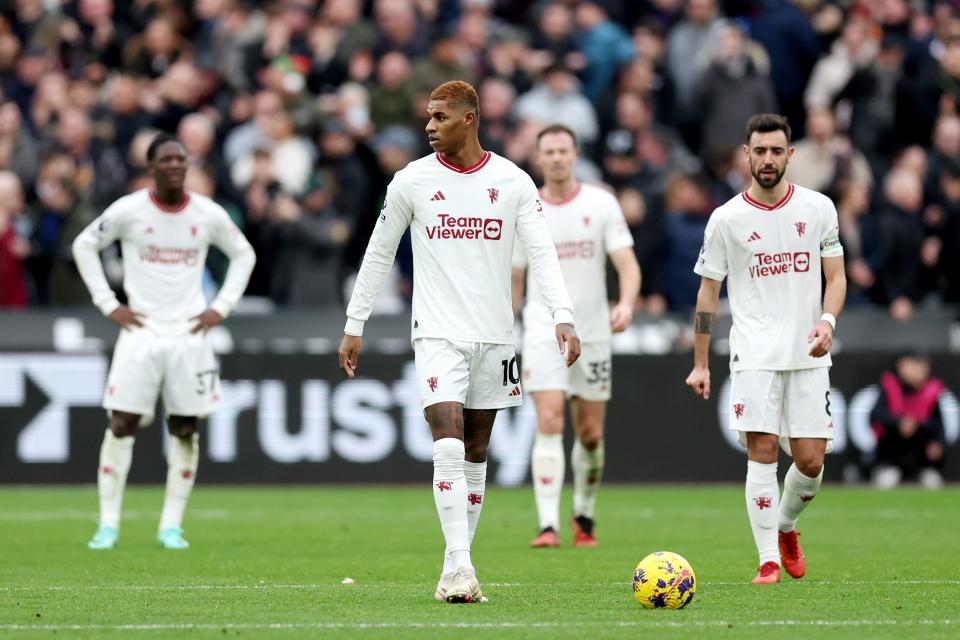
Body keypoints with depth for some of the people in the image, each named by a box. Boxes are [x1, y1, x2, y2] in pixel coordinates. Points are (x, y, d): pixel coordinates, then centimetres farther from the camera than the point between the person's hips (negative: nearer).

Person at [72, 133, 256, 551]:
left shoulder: (209, 215, 2)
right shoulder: (128, 210, -3)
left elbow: (243, 254, 17)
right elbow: (84, 245, 8)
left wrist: (221, 307, 6)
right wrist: (107, 304, 0)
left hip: (189, 333, 2)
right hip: (140, 330, -2)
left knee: (185, 430, 0)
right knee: (122, 425, -7)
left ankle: (171, 526, 7)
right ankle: (108, 524, -1)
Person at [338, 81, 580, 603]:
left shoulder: (513, 182, 1)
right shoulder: (412, 181, 1)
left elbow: (541, 253, -4)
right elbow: (378, 254, 9)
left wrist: (562, 317, -18)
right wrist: (354, 326, 7)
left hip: (494, 336, 2)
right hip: (438, 334, -2)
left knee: (475, 455, 7)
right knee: (448, 447, -17)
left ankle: (455, 570, 15)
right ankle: (460, 567, -20)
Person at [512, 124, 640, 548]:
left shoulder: (601, 204, 0)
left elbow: (627, 263, -6)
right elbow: (514, 282, 11)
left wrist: (627, 303, -26)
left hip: (593, 333, 1)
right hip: (543, 333, -1)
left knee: (590, 434, 6)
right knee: (549, 425, -16)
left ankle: (583, 517, 28)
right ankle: (548, 525, -21)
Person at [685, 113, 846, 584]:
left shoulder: (818, 208, 4)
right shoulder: (726, 219, 0)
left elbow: (835, 276, 10)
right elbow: (708, 292, 6)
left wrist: (827, 321, -11)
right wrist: (700, 364, 4)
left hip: (808, 354, 2)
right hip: (754, 355, -2)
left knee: (810, 461, 0)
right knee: (762, 452, -10)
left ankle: (786, 526, 29)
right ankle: (768, 561, -4)